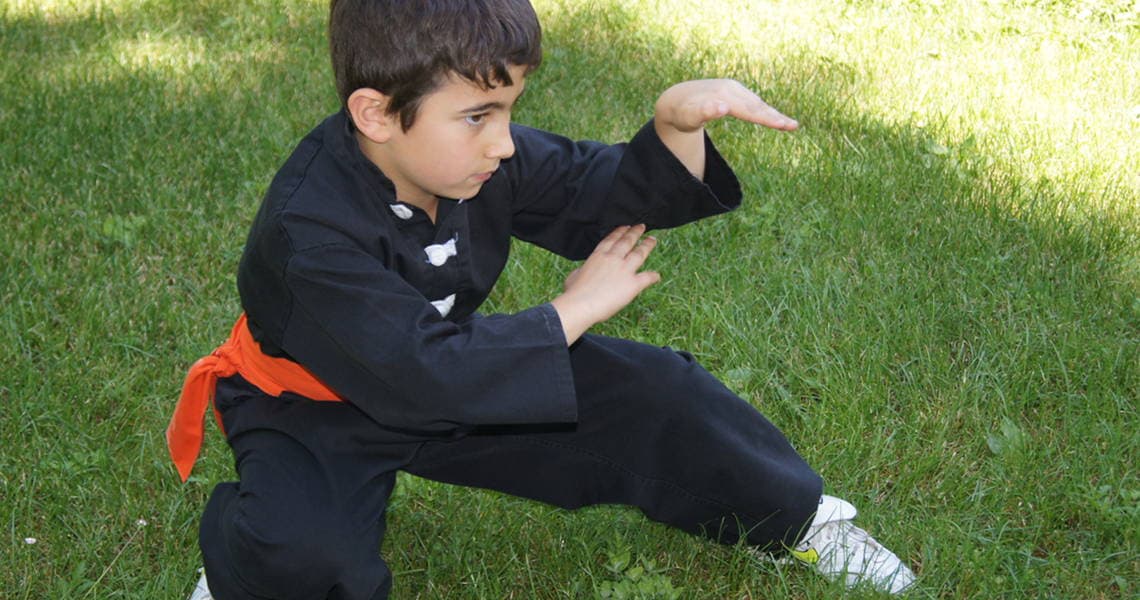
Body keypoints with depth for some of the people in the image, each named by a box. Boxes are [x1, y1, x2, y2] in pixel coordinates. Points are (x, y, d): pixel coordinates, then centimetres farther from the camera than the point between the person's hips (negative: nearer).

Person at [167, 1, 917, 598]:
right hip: (319, 408, -6)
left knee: (643, 389, -4)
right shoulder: (310, 229, -35)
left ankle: (799, 517, 20)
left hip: (444, 369, 6)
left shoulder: (478, 153, -14)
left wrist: (676, 122, -25)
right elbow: (422, 376, -37)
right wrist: (572, 312, -29)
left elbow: (603, 196, -4)